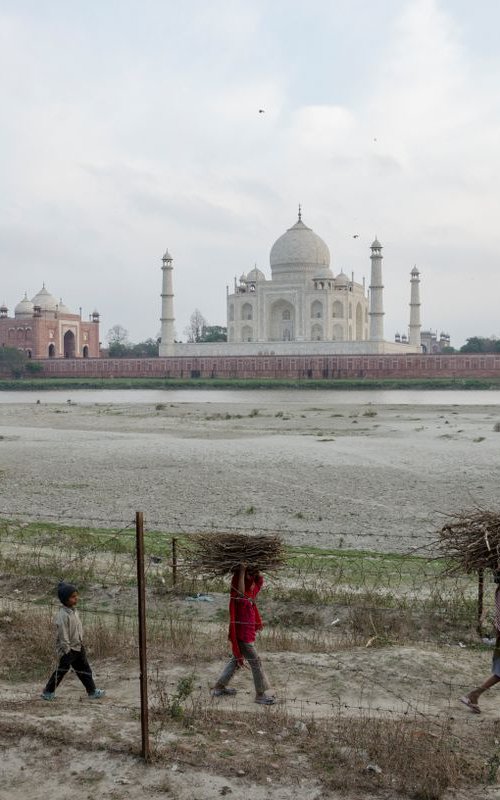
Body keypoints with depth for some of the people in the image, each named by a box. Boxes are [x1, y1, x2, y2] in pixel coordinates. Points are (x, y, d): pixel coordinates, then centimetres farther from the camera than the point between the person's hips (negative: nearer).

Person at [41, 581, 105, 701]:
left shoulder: (74, 611, 3)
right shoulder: (63, 615, -25)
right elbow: (63, 635, -24)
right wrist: (67, 650, -21)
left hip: (78, 647, 8)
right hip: (68, 649, -8)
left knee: (85, 669, 12)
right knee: (61, 670, 7)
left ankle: (92, 691, 21)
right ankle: (48, 692, 24)